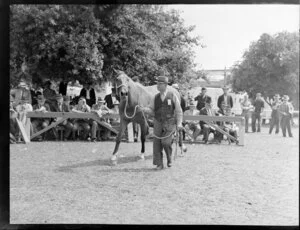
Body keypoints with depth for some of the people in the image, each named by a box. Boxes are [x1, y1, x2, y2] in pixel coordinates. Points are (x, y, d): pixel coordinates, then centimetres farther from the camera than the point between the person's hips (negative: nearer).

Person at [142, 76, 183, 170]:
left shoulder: (172, 96, -1)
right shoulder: (156, 97, 8)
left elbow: (178, 111, 2)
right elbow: (152, 110, 11)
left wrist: (179, 123, -5)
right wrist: (145, 109, -10)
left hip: (169, 123, -4)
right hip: (158, 123, 4)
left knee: (166, 142, -16)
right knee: (157, 143, -1)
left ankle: (169, 159, 12)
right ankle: (159, 164, 11)